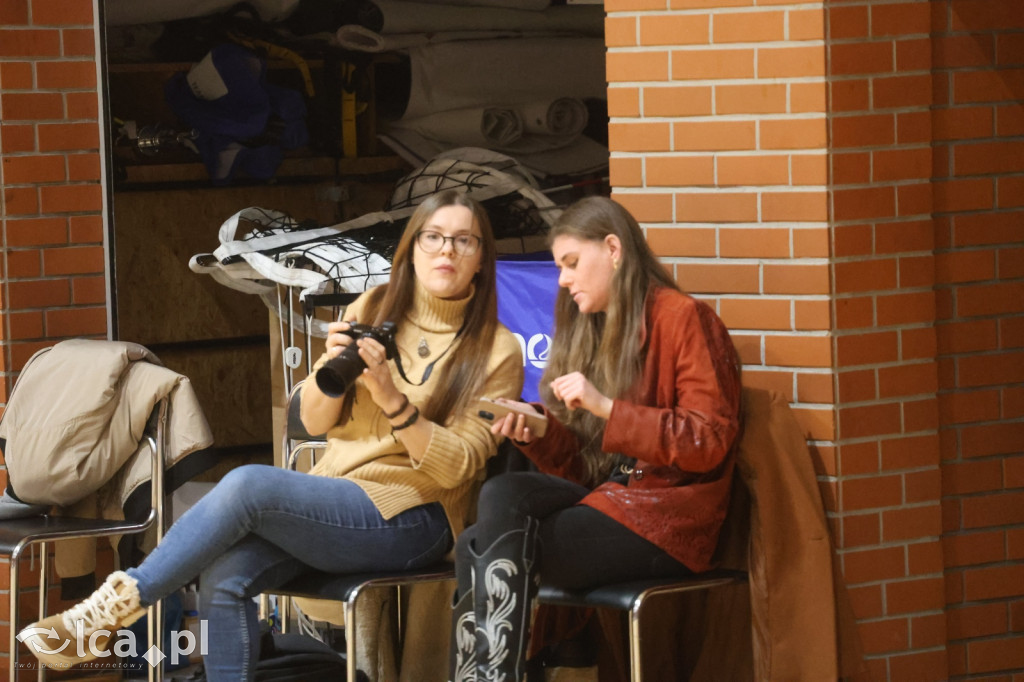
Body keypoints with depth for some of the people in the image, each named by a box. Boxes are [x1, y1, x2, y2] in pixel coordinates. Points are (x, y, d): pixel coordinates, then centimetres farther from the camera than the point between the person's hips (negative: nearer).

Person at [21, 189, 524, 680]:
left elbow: (456, 468, -9)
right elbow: (315, 422, 10)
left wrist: (392, 398, -23)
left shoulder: (496, 351, -2)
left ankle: (119, 603, -20)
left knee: (248, 484, -28)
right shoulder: (372, 310, 11)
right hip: (330, 500, 5)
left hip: (409, 520, -5)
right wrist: (332, 366, -12)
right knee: (224, 576, -26)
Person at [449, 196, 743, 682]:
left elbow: (707, 442, -13)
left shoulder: (684, 319, -3)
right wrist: (537, 433, -1)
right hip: (603, 497, 7)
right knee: (499, 494, -22)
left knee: (496, 549, -24)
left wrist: (606, 408, -18)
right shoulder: (597, 331, 22)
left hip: (665, 520, -7)